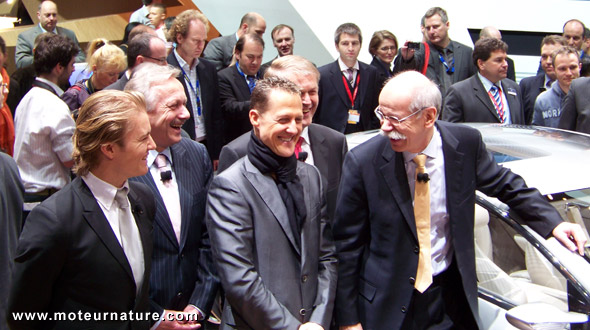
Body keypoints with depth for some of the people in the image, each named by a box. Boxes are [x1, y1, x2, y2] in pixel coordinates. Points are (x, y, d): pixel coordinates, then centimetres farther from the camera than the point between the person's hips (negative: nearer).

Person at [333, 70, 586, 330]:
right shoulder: (363, 162, -17)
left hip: (452, 297, 2)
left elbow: (504, 185, 9)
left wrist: (553, 222, -3)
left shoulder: (465, 143, -11)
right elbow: (347, 245, -11)